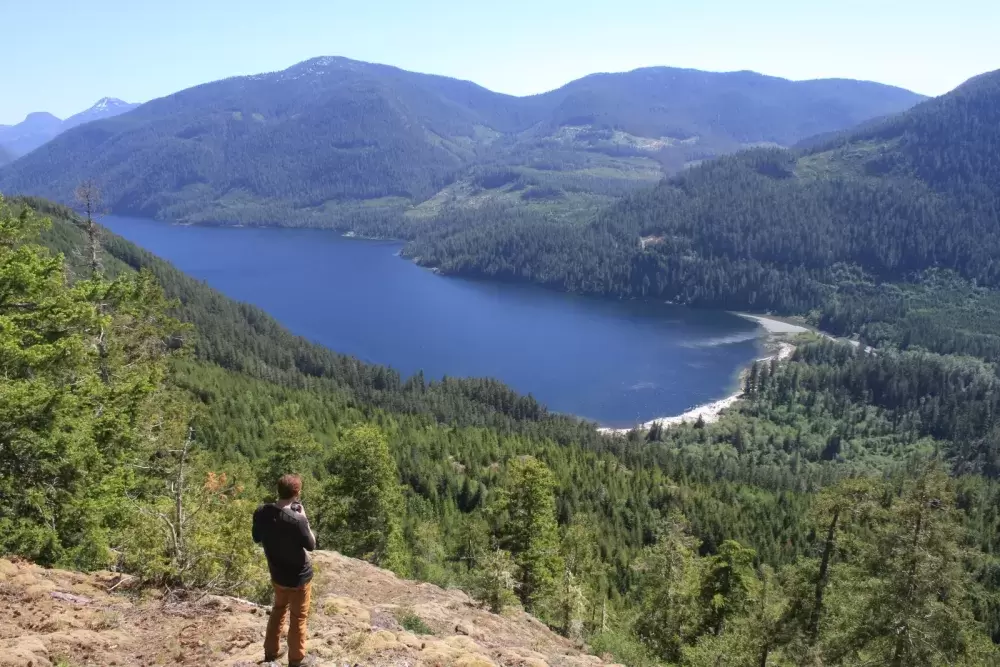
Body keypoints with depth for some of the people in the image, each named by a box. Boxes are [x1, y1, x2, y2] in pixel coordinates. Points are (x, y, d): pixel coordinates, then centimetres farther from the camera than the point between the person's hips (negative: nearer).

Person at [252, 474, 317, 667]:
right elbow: (311, 545, -16)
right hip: (299, 577, -5)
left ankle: (271, 651, 41)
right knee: (298, 618, 14)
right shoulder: (297, 520, -31)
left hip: (277, 574, 6)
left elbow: (257, 538, 4)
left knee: (279, 609, 29)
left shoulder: (261, 512, -14)